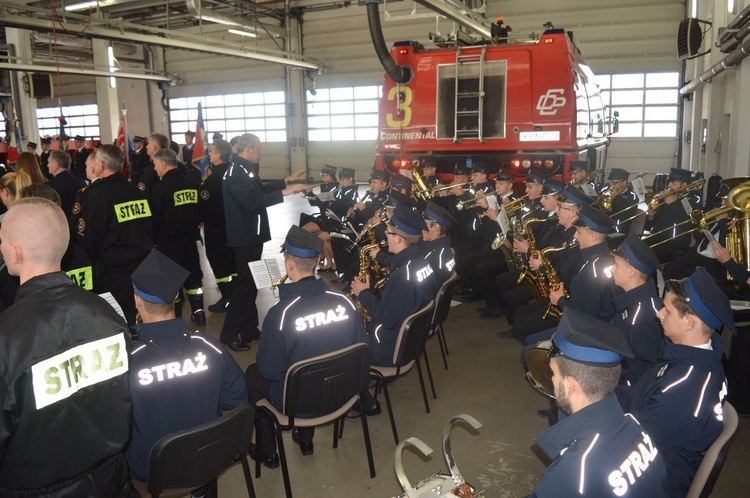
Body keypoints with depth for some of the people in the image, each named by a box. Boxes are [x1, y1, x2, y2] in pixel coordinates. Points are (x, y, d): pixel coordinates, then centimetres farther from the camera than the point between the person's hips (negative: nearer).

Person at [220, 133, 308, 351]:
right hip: (245, 237, -11)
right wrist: (285, 192, -30)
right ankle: (229, 334, 4)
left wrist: (287, 180, 23)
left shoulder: (244, 169, 12)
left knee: (250, 282, 15)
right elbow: (254, 200, -31)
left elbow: (260, 189, 25)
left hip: (251, 235, 11)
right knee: (245, 283, -5)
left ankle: (249, 329, 26)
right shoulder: (236, 173, -21)